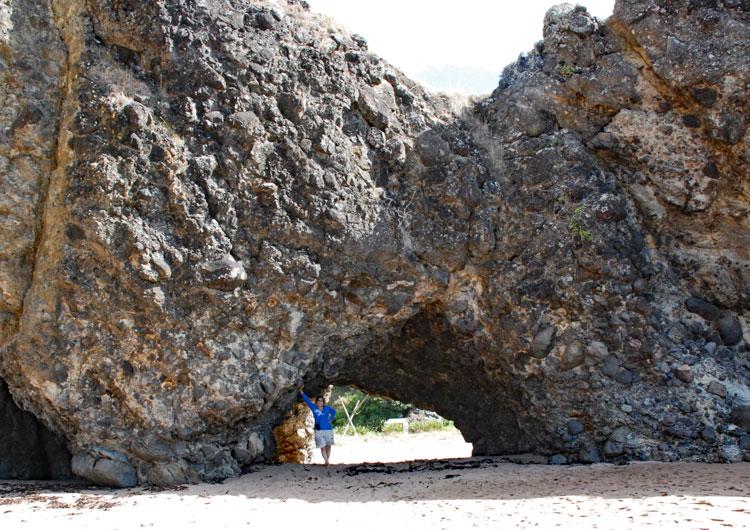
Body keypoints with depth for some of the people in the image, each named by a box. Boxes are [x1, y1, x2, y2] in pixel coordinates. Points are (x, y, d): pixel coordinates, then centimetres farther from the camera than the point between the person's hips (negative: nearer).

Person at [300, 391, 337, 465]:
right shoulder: (314, 408, -1)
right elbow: (307, 400, -1)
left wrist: (330, 420, 9)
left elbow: (334, 412, 19)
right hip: (319, 430, -1)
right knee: (322, 447, -6)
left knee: (328, 446, 8)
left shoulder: (327, 408, 1)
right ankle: (326, 462, -3)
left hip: (328, 429, 1)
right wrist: (302, 393, -5)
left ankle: (328, 460, 20)